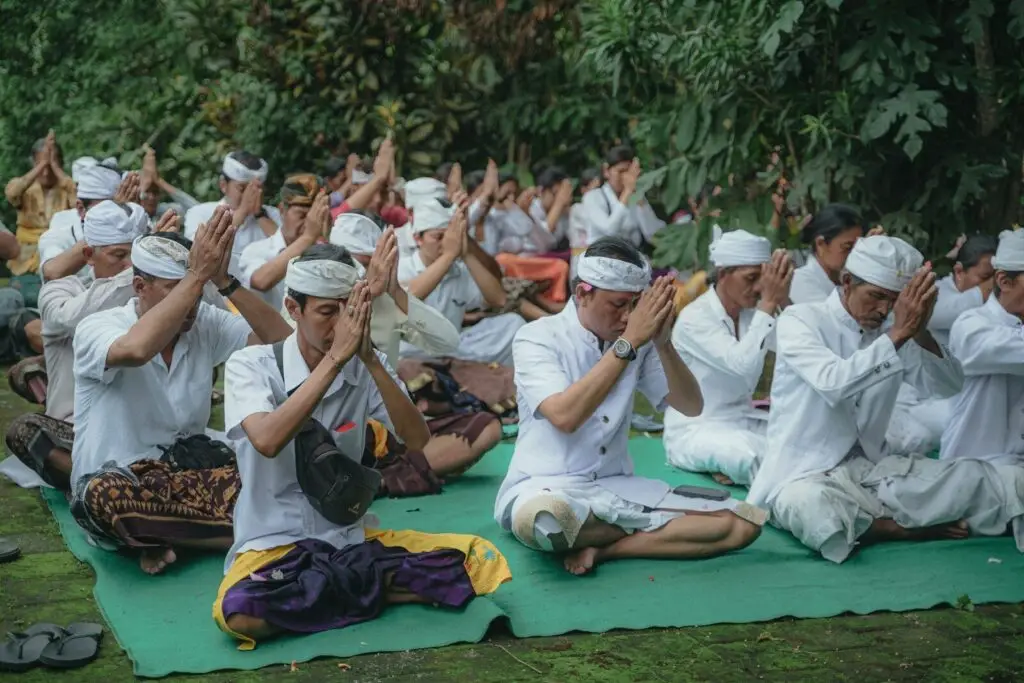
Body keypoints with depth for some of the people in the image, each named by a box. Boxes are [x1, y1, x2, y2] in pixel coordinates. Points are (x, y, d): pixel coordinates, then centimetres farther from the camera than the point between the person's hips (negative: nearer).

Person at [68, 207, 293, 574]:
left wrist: (223, 280, -19)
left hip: (189, 465, 4)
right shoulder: (95, 328, -12)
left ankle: (158, 536, -13)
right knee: (106, 497, -41)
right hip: (119, 478, -4)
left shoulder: (206, 322, 2)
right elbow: (136, 349, -38)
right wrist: (198, 275, -33)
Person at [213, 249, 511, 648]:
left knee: (480, 561, -16)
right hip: (275, 544, -2)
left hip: (352, 537, 2)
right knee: (239, 611, -37)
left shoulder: (363, 369, 2)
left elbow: (417, 441, -12)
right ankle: (373, 585, -13)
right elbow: (267, 441, -28)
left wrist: (369, 358, -21)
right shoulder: (250, 365, -8)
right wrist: (335, 358, -27)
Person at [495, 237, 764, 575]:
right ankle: (644, 531, -13)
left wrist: (663, 343, -14)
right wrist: (628, 343, -24)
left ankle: (603, 550, -16)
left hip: (618, 486, 5)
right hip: (547, 487, -5)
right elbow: (565, 416, -24)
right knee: (545, 519, -44)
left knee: (744, 523, -13)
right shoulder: (537, 338, -8)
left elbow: (691, 406, 3)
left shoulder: (640, 342, 6)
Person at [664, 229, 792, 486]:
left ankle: (737, 470, -3)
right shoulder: (694, 318, -17)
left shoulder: (751, 312, 3)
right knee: (757, 458, -35)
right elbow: (743, 363, -32)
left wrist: (783, 300, -21)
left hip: (744, 422, 7)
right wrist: (768, 303, -29)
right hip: (695, 429, -7)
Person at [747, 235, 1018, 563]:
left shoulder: (890, 334, 9)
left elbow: (949, 385, -2)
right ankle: (898, 527, -12)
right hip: (805, 474, -4)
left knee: (973, 475, -13)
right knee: (808, 504, -40)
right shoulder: (799, 320, -9)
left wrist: (919, 331, -18)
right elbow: (833, 382, -27)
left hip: (872, 469, 5)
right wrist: (898, 333, -30)